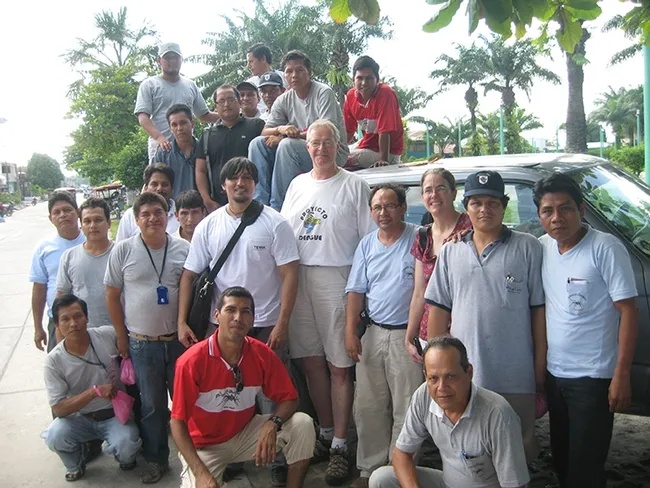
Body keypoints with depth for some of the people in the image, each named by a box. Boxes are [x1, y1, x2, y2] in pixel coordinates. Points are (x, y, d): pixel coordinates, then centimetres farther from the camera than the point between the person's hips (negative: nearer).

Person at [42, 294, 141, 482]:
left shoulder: (108, 335, -15)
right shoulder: (54, 360, -15)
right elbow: (58, 409, -15)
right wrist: (95, 391, -27)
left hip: (115, 414, -1)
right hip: (80, 418, 1)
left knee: (126, 444, -29)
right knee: (55, 437, -28)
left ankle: (126, 459, 10)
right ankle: (75, 466, 7)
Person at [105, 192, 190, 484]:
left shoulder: (184, 249, 0)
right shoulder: (123, 250, -3)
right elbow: (112, 296, 2)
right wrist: (122, 338, 3)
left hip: (179, 340, 1)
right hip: (141, 344, 0)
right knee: (151, 405, 11)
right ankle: (155, 460, 27)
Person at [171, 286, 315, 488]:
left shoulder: (262, 354, -14)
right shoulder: (192, 361, -24)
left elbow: (289, 398, -6)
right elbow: (178, 422, -19)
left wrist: (273, 424, -29)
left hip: (245, 434, 3)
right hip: (204, 445, -3)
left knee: (302, 424, -17)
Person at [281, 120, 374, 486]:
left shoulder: (354, 185, 1)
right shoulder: (297, 184, 16)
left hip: (336, 280, -5)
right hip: (298, 279, 5)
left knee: (339, 367, -2)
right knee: (311, 362, 9)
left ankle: (340, 446, 8)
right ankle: (326, 434, 24)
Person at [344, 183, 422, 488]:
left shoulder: (419, 239, -4)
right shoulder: (367, 245, 10)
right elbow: (356, 291, 11)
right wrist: (350, 332, 2)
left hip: (408, 335, -5)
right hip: (374, 334, 5)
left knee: (406, 411, 2)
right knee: (368, 408, 10)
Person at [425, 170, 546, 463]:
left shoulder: (527, 247, 0)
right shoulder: (450, 252, 9)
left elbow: (539, 309, -1)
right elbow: (439, 309, 9)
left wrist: (540, 365, -4)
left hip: (516, 377, -2)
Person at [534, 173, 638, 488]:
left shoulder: (605, 248, -15)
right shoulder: (542, 247, 2)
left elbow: (628, 312, -13)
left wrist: (621, 375, -16)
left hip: (593, 377, -6)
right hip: (554, 373, 6)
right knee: (561, 461, 19)